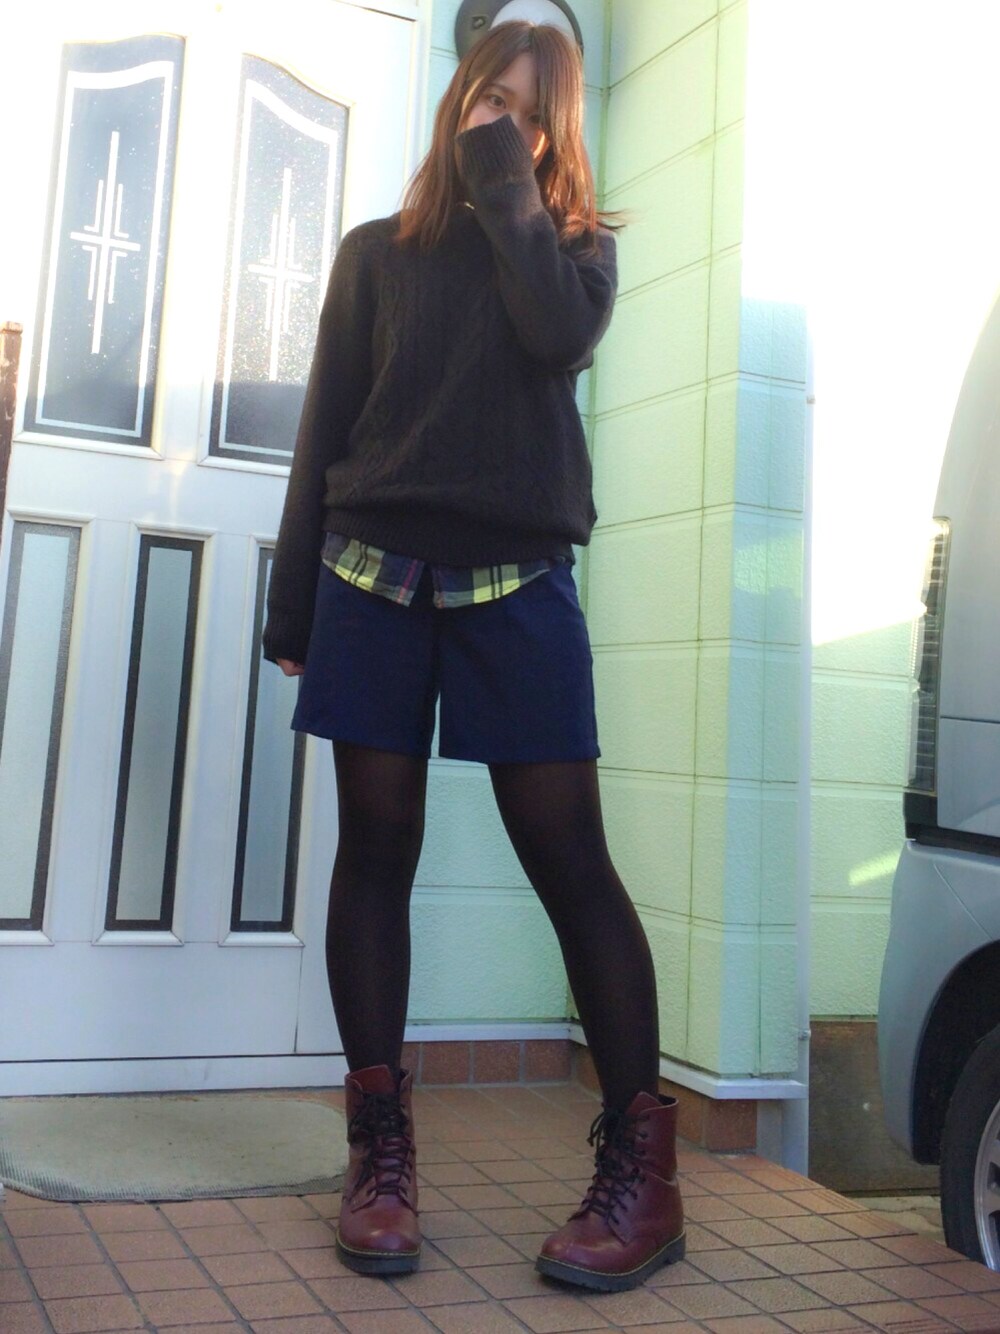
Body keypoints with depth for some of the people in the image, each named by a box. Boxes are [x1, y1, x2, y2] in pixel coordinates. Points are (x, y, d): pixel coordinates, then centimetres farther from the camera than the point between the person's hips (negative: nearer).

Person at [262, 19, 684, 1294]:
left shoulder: (577, 244, 13)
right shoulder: (376, 253, 14)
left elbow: (559, 336, -11)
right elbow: (324, 434, 10)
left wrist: (506, 185, -2)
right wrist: (292, 606, 5)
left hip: (519, 585, -1)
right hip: (376, 577, 2)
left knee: (567, 855, -6)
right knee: (376, 844, 0)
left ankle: (641, 1165, 0)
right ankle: (380, 1145, 9)